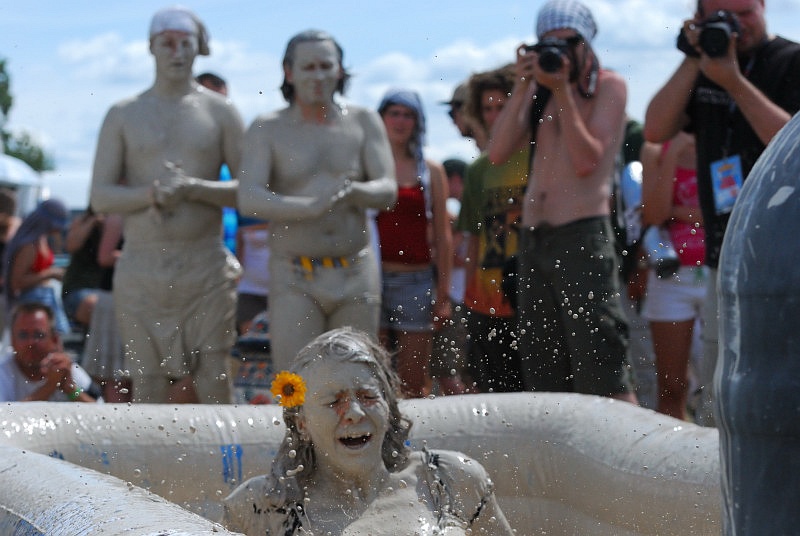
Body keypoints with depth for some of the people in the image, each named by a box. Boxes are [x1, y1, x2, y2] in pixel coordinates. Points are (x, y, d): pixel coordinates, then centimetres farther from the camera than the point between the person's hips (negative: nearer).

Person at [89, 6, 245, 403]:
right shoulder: (123, 115, 9)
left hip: (207, 266, -1)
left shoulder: (220, 112, 8)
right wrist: (152, 194, -14)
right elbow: (100, 196, 4)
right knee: (147, 385, 2)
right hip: (141, 268, 1)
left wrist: (192, 187, -13)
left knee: (212, 382, -4)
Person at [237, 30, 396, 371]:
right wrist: (311, 206, -31)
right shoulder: (267, 129, -1)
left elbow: (387, 191, -3)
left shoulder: (364, 123, 7)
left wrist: (351, 190, -27)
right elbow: (249, 201, -14)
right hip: (295, 280, -2)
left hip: (356, 276, 2)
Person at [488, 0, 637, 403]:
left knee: (606, 375, -12)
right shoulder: (539, 90, 16)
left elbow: (587, 161, -11)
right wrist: (522, 85, -3)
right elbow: (497, 153, 3)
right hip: (533, 241, 6)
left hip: (582, 238, -6)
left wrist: (562, 90, -12)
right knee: (543, 380, 6)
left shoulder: (608, 87, 1)